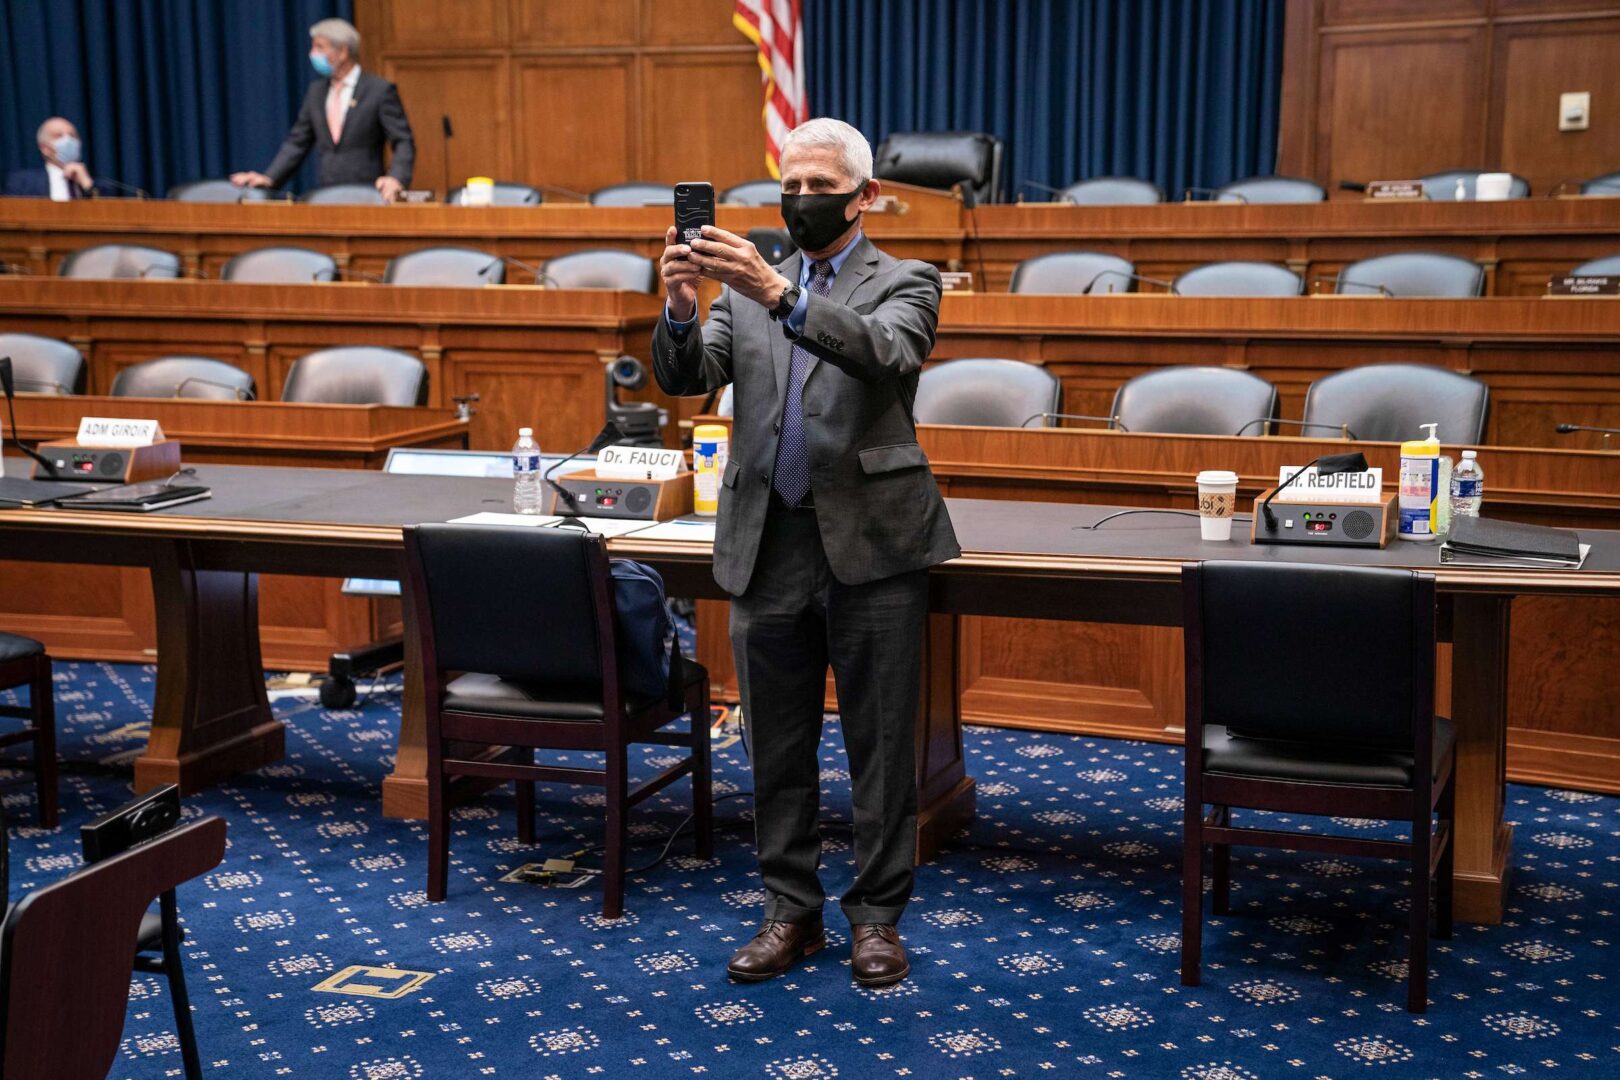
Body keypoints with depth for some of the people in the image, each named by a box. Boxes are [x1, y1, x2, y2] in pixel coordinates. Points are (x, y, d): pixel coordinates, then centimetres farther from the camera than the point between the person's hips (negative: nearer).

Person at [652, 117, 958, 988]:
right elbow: (685, 377, 0)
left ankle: (876, 914, 19)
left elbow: (885, 354, -21)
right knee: (777, 747, 12)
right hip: (768, 549, 4)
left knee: (880, 745, 5)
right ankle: (791, 909, 25)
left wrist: (777, 291, -32)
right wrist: (680, 307, -21)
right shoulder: (745, 287, 12)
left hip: (870, 548, -3)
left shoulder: (905, 283, 1)